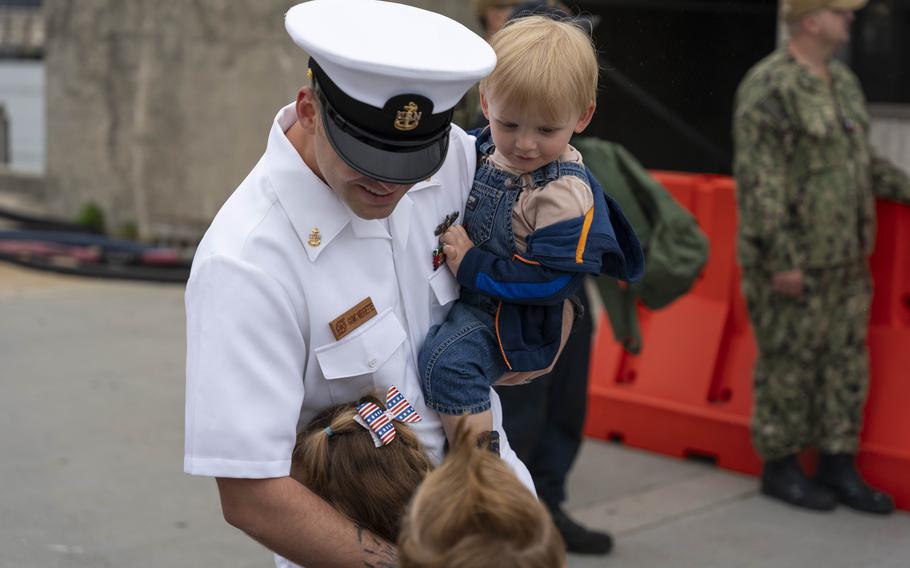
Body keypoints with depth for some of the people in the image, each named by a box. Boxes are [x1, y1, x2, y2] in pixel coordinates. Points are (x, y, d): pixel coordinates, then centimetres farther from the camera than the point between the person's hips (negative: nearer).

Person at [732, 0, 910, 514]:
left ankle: (838, 463, 21)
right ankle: (781, 467, 14)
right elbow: (758, 181, -18)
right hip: (793, 262, -8)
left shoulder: (844, 82, 14)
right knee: (789, 364, 1)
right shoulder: (768, 87, -13)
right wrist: (780, 259, -20)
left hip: (847, 260, 8)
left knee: (847, 360, 11)